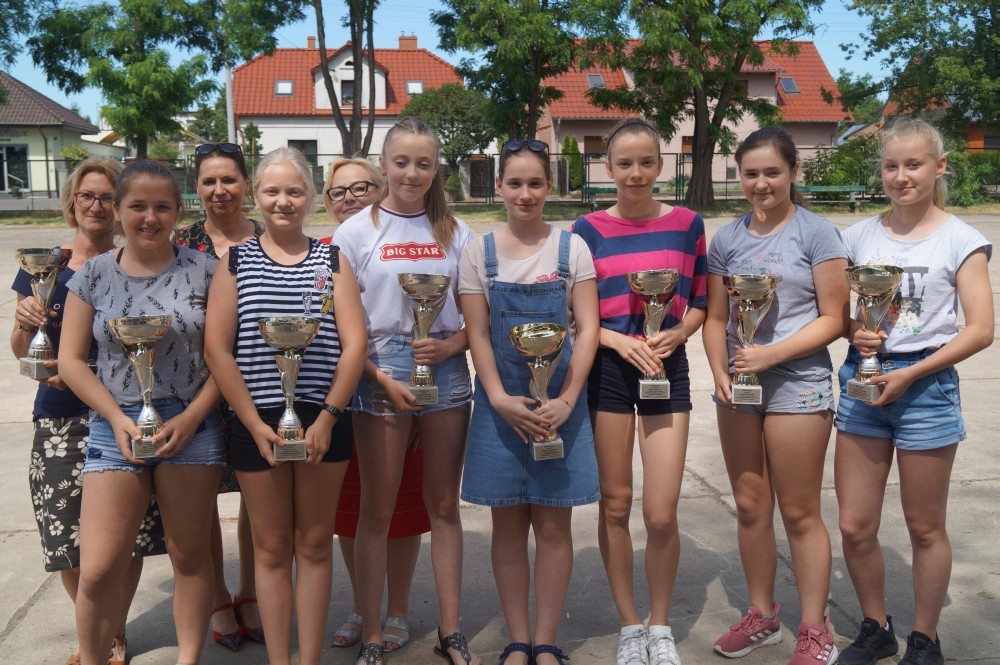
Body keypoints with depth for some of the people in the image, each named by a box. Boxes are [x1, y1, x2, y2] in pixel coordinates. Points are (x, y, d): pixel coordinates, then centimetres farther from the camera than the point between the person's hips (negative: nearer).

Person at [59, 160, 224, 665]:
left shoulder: (202, 271, 0)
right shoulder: (93, 275, 5)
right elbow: (71, 360, 4)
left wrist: (191, 417, -11)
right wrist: (118, 418, -8)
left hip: (191, 427, -1)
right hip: (116, 428, 1)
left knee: (190, 556, 9)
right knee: (98, 571, -4)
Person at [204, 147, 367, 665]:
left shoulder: (332, 261, 4)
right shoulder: (235, 261, 4)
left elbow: (353, 343, -3)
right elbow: (217, 348, -3)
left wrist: (326, 418, -11)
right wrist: (256, 425, -9)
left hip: (323, 422, 0)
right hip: (256, 424, 0)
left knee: (314, 544, 9)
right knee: (271, 548, 8)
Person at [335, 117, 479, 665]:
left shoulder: (455, 232, 6)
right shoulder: (357, 231, 0)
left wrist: (453, 343, -12)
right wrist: (381, 379, -12)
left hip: (445, 372, 3)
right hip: (380, 376, -2)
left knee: (444, 505, 10)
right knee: (377, 510, 5)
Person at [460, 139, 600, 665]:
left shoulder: (571, 248, 1)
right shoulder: (479, 252, 3)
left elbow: (587, 328, -3)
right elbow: (477, 334, 0)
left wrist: (567, 401, -14)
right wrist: (500, 399, -14)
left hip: (560, 402, 0)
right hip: (500, 404, 1)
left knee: (554, 524, 6)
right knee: (508, 524, 7)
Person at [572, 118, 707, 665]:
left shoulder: (686, 224, 4)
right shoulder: (589, 229, 2)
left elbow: (699, 303, 9)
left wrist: (674, 334, -10)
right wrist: (621, 341, -14)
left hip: (667, 368, 0)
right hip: (607, 369, 0)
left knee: (661, 513, -4)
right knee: (615, 505, 7)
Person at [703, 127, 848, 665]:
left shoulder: (815, 232, -4)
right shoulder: (727, 239, 9)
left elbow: (832, 319, -8)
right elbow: (716, 317, 9)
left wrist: (772, 354, -17)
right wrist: (719, 373, -7)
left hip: (797, 384, -4)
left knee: (799, 514, 3)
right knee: (749, 507, 13)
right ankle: (762, 615, 29)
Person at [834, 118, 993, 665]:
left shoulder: (959, 240, -3)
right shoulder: (859, 236, 7)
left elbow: (980, 329, -9)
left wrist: (910, 373, -16)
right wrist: (852, 332, -11)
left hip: (926, 385, -3)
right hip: (862, 383, 3)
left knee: (924, 527, 9)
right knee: (854, 526, 5)